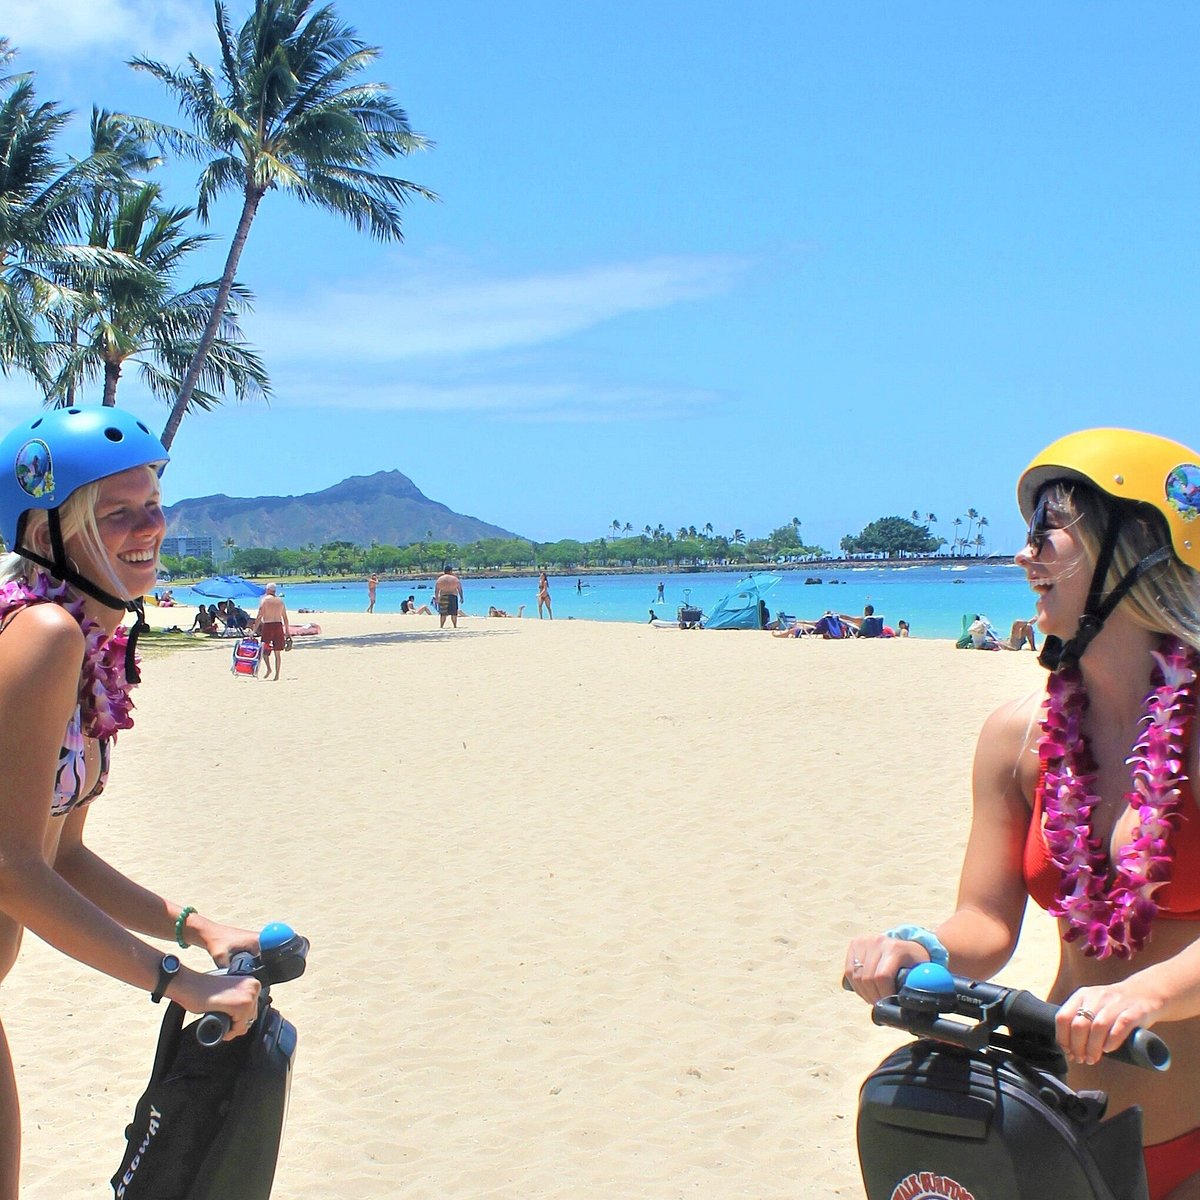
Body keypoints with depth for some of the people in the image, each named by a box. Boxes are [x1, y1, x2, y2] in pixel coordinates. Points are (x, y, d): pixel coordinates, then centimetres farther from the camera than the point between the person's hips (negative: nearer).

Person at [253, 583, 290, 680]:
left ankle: (268, 668, -12)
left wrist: (254, 631, -7)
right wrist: (286, 631, 18)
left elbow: (259, 617, -8)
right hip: (279, 625, 4)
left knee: (264, 649, 8)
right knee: (277, 652, 7)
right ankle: (277, 674, 6)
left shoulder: (264, 600, -3)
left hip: (267, 625, -4)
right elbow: (285, 617, 11)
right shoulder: (280, 600, 11)